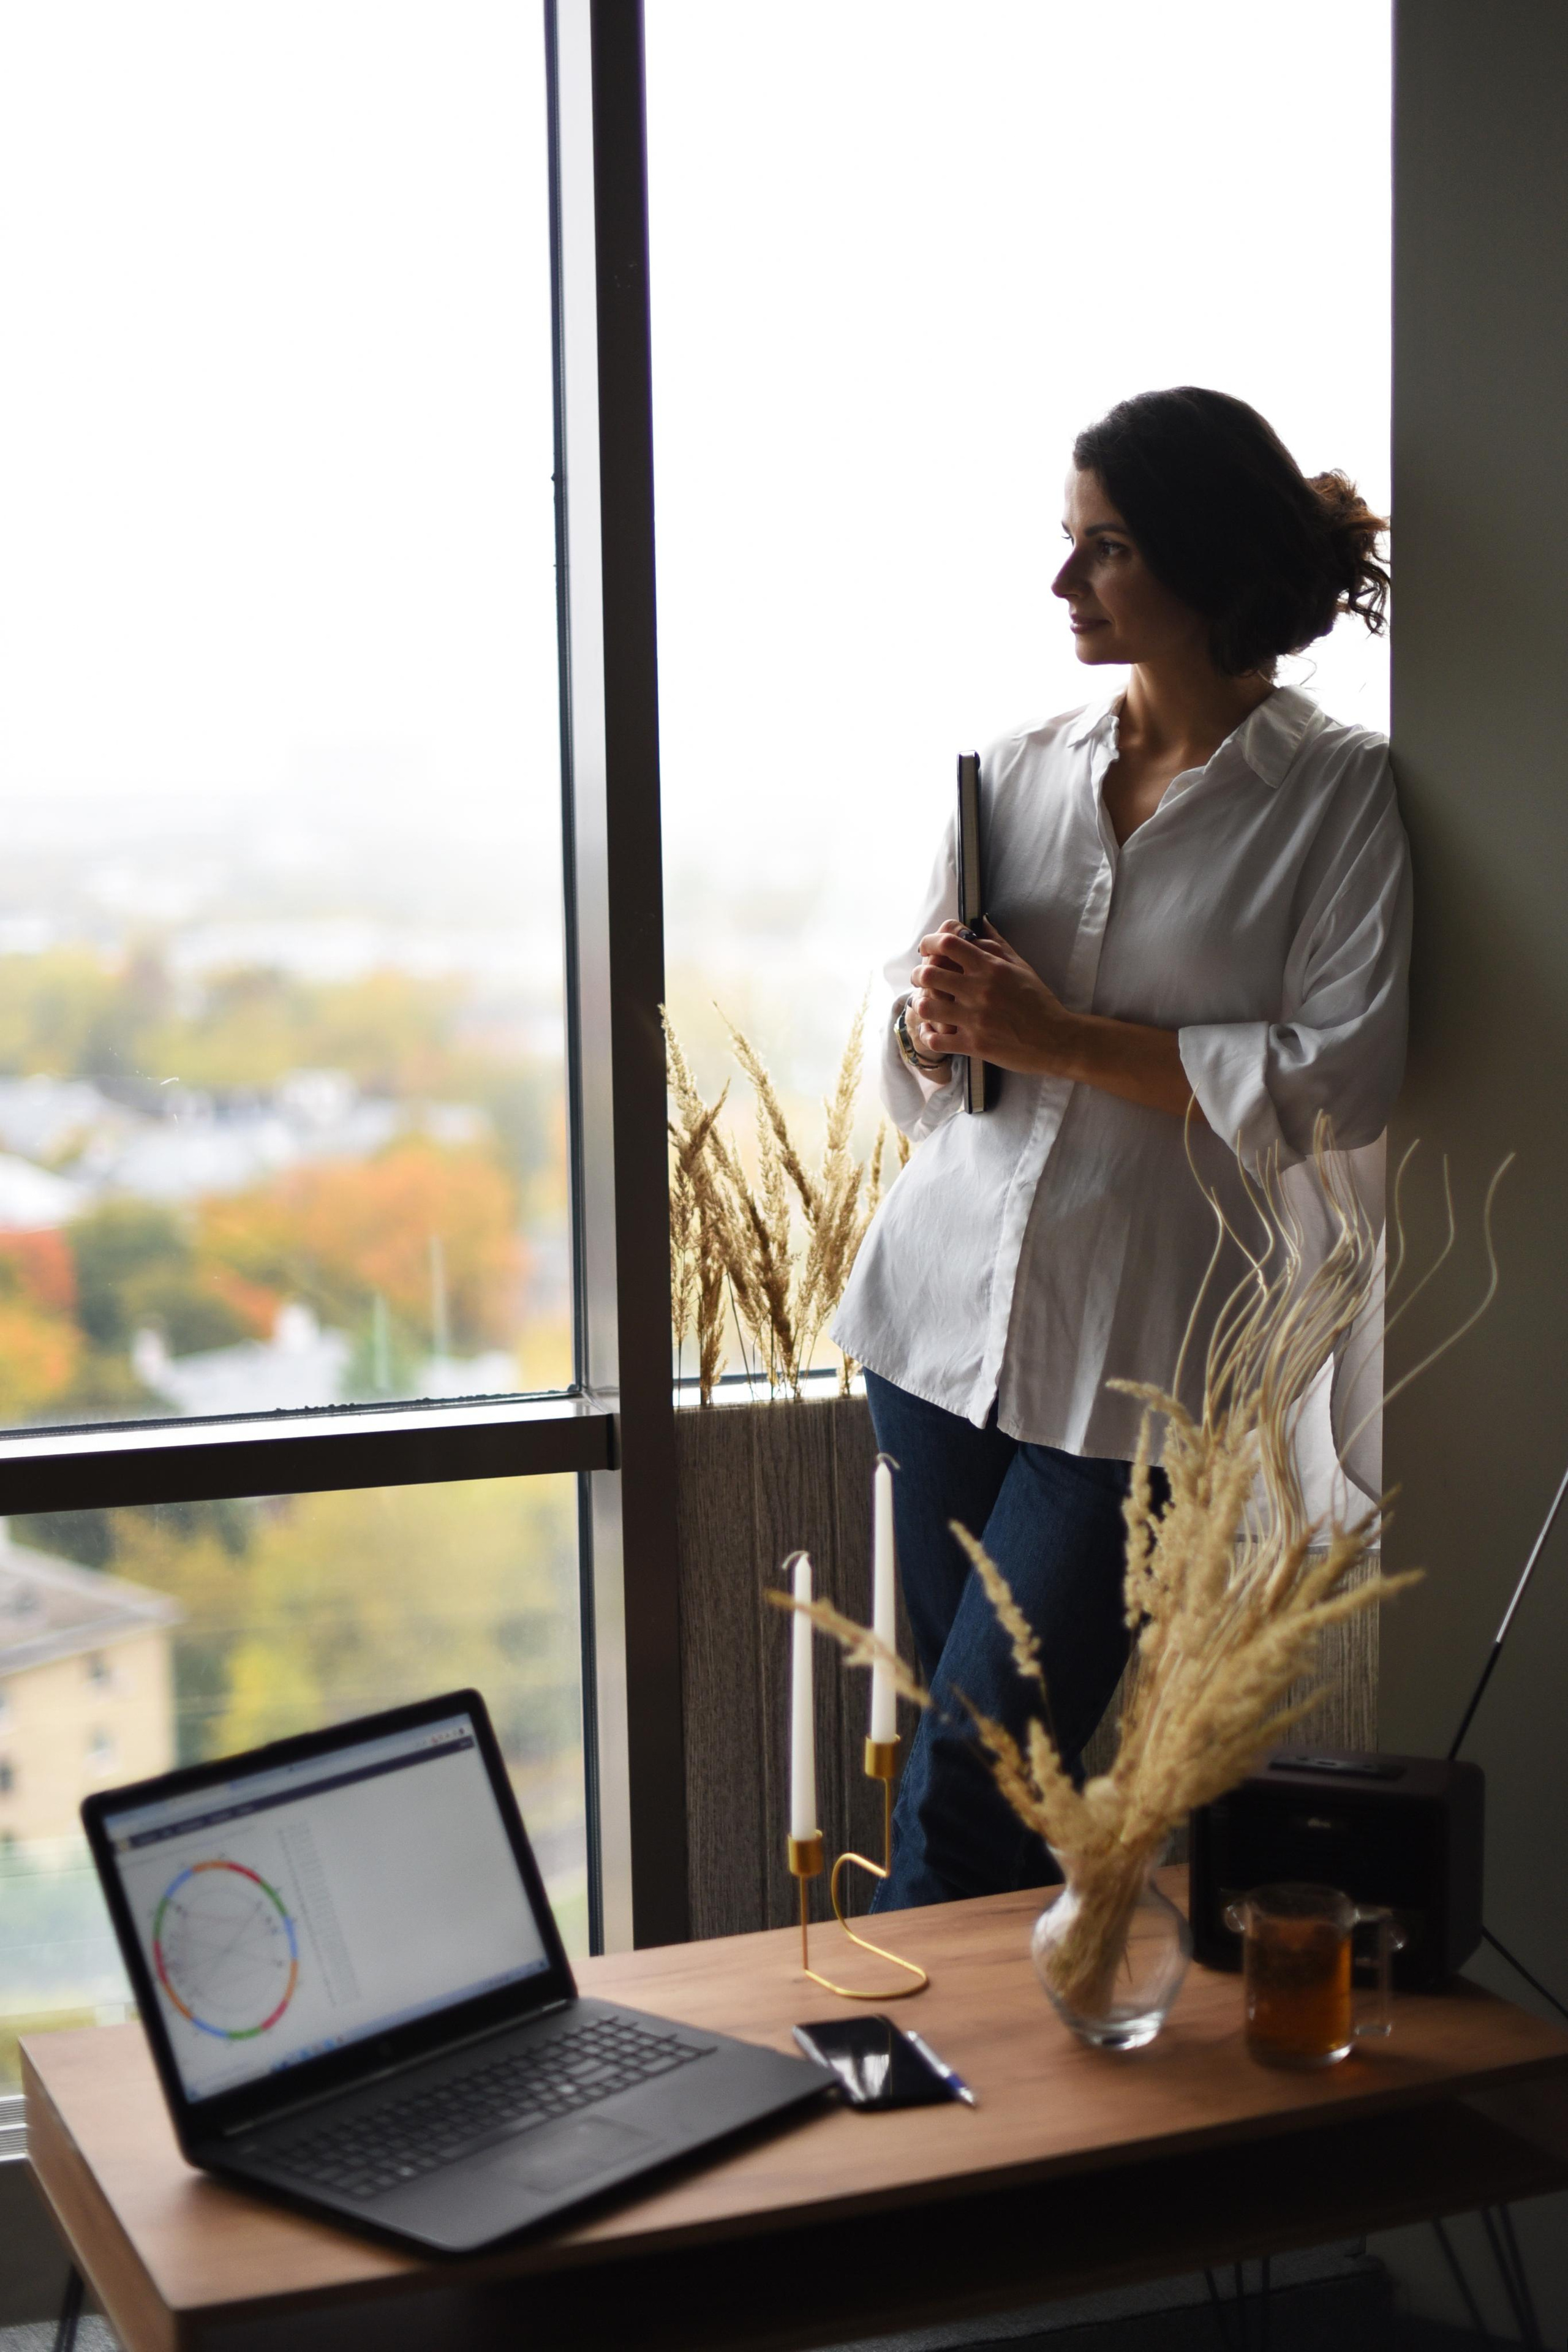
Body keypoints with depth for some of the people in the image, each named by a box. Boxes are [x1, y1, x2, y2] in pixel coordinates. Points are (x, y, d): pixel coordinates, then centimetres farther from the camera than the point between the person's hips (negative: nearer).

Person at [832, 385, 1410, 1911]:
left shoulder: (1337, 796, -3)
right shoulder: (1018, 769, 10)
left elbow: (1340, 1082, -13)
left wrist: (1060, 1037, -14)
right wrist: (939, 1020, -10)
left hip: (1134, 1347, -4)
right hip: (944, 1300, 5)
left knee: (967, 1785, -5)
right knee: (976, 1756, 11)